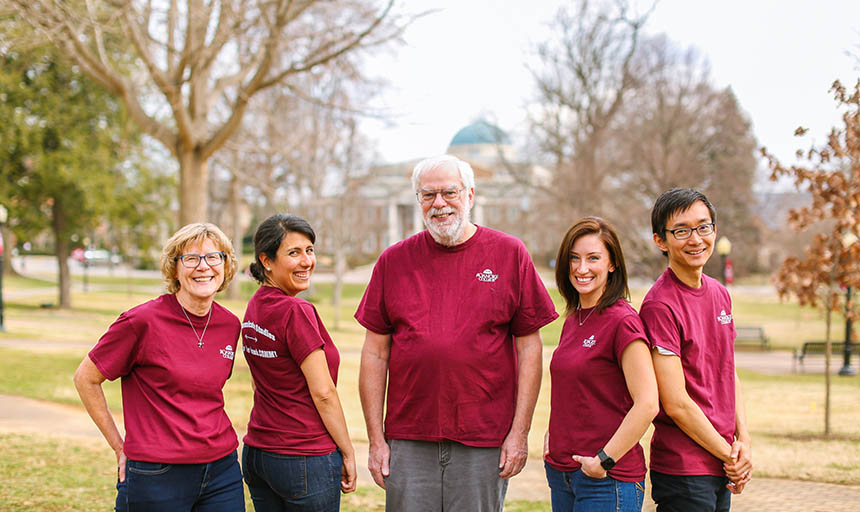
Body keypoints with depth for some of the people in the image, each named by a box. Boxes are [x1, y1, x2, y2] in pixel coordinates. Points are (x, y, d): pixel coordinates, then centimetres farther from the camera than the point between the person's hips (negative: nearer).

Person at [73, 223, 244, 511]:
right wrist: (120, 447, 0)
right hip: (158, 474, -4)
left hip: (222, 469, 5)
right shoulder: (143, 320, -11)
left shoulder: (230, 324, 4)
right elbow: (86, 379, -2)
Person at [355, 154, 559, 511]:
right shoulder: (394, 261, 6)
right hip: (409, 443, 1)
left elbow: (529, 348, 2)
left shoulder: (509, 254, 2)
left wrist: (519, 433, -4)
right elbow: (375, 354, 7)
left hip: (484, 443, -1)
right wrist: (376, 439, 2)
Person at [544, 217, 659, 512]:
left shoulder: (622, 321, -14)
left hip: (608, 479, -7)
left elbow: (647, 404, -18)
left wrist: (603, 460, -16)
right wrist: (552, 438, 10)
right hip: (561, 472, 7)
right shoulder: (573, 319, 10)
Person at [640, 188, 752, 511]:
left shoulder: (719, 294, 9)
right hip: (684, 470, -7)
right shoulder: (660, 305, -16)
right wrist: (729, 455, -8)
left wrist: (744, 441, 3)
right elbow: (676, 404, -17)